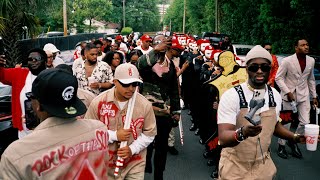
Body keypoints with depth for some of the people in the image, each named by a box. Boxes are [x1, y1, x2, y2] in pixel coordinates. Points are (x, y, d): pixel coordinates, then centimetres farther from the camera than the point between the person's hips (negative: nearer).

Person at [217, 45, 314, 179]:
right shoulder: (231, 96, -21)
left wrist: (295, 137, 0)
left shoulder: (275, 96, -4)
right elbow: (223, 138, -28)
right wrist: (242, 133, -47)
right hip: (234, 166, -4)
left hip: (263, 165, 5)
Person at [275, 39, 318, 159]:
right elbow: (278, 78, -9)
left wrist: (314, 96, 14)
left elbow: (311, 79, 13)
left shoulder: (311, 61, 3)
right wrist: (288, 92, -16)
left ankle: (294, 142, 26)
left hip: (304, 95, 4)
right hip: (289, 95, -4)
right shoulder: (287, 61, -13)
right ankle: (281, 145, 23)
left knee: (305, 122, 1)